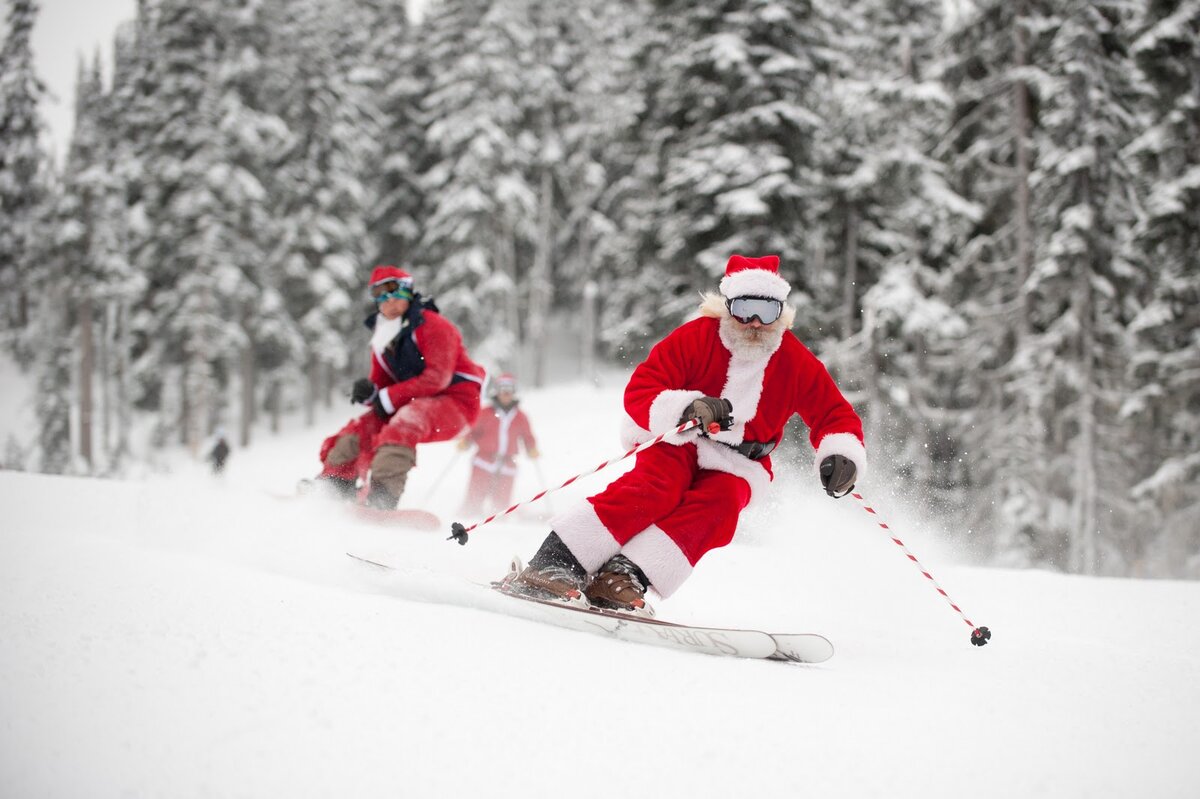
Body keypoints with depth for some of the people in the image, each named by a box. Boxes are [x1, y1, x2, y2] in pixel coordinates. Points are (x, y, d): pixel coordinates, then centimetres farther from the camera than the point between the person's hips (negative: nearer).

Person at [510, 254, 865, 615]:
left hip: (734, 466, 2)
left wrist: (842, 455, -18)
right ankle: (554, 565, -39)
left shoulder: (797, 363, -3)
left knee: (717, 507, -31)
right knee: (653, 489, -33)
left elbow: (834, 413, 4)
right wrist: (684, 408, -37)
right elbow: (639, 391, -17)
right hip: (678, 440, -2)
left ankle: (623, 578, -40)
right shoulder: (695, 338, -12)